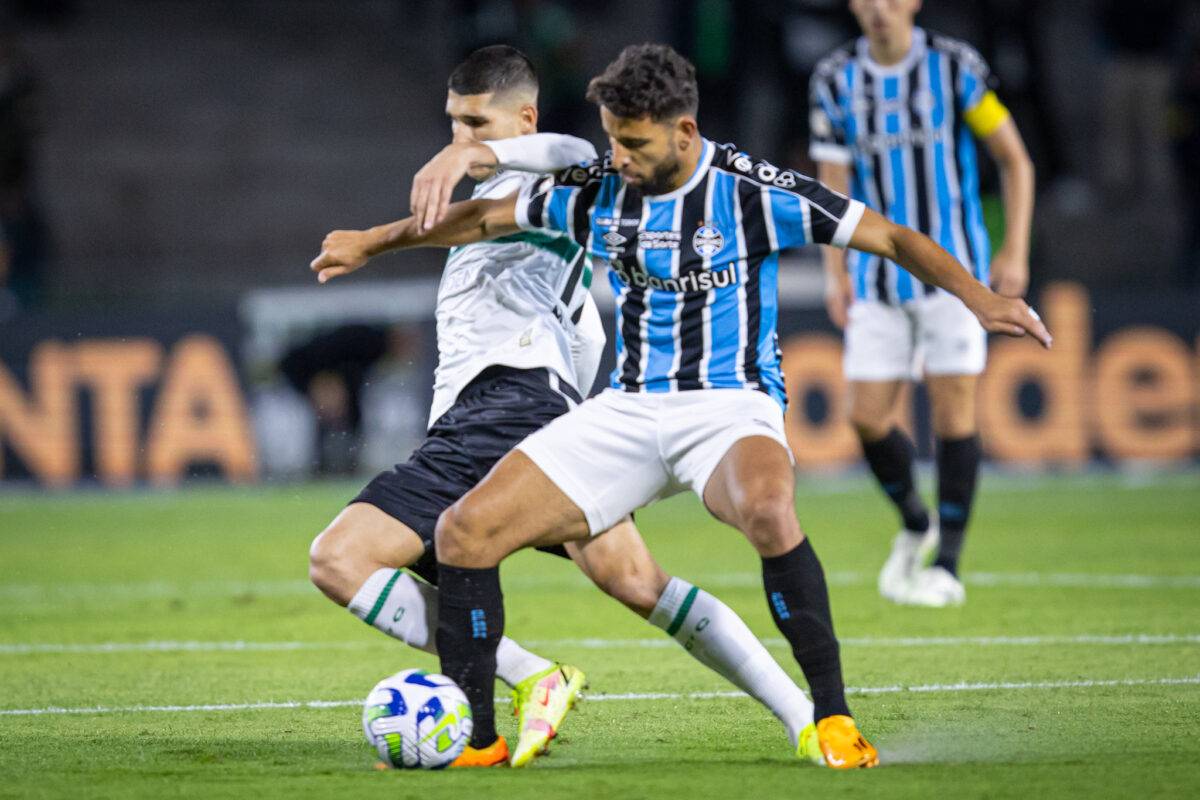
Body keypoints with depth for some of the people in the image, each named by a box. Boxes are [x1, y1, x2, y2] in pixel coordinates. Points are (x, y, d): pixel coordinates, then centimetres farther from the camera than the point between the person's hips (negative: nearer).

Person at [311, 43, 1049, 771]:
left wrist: (979, 298, -22)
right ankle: (474, 738, 4)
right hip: (627, 409, 5)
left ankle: (834, 718, -29)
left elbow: (889, 237, -9)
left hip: (730, 404, -5)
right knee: (465, 532, -7)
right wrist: (370, 244, 27)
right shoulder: (597, 193, 3)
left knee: (767, 509, -41)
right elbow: (485, 218, 19)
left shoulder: (751, 192, -10)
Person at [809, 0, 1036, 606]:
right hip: (879, 277, 3)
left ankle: (947, 567, -1)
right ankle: (915, 523, 24)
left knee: (953, 407, -9)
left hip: (954, 267, -3)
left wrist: (1015, 252, -6)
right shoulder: (835, 80, 3)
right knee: (868, 417, -4)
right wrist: (835, 273, -7)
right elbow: (833, 183, 4)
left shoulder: (954, 67, -4)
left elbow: (1013, 159, 2)